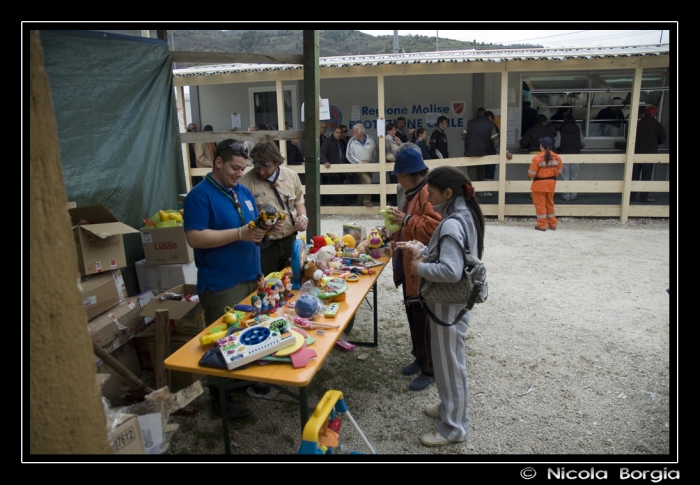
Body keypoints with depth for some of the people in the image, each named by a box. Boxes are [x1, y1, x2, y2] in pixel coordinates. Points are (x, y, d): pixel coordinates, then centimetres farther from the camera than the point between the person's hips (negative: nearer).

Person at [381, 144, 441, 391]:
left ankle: (430, 370, 16)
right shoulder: (413, 192, 14)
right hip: (409, 268, 10)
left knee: (424, 322, 1)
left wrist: (406, 220, -26)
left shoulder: (428, 193, -19)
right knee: (413, 317, 19)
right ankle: (419, 358, 35)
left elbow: (434, 227, -31)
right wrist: (393, 233, 11)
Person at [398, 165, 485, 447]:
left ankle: (454, 428, 23)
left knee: (450, 363, 6)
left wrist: (420, 268, -19)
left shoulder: (452, 224, -25)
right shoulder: (462, 215, 5)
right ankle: (449, 407, 43)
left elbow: (451, 271, -34)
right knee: (447, 361, 24)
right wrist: (422, 248, 4)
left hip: (448, 304, -10)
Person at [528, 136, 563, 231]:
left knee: (540, 205, 4)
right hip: (551, 183, 6)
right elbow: (559, 172, 7)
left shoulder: (537, 158, -19)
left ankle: (542, 225, 6)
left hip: (539, 184, -6)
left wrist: (530, 176, 6)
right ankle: (552, 224, 25)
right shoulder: (556, 157, -2)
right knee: (550, 204, 18)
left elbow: (531, 173, -16)